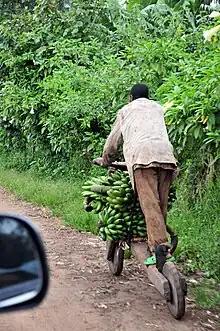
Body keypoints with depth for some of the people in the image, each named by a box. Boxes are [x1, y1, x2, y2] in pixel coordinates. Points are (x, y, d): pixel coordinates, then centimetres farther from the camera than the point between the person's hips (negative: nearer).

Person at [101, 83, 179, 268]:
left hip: (142, 154, -3)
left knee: (150, 204, -15)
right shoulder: (158, 108, 35)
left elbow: (113, 142, 32)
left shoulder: (125, 111, 28)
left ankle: (159, 245, -29)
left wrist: (107, 163, 48)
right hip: (165, 152, 3)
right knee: (162, 205, 4)